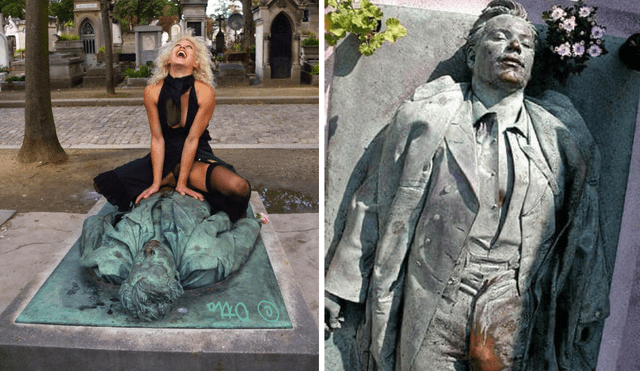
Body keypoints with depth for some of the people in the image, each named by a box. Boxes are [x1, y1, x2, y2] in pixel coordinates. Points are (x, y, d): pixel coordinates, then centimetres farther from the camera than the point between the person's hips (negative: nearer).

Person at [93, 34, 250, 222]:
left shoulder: (205, 92, -17)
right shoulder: (152, 92, -10)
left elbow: (192, 139, -15)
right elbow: (157, 138, -8)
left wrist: (182, 183, -15)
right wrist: (155, 183, -12)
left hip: (197, 157, -2)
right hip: (165, 156, 3)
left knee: (240, 189, -30)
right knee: (103, 183, -9)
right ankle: (170, 178, 1)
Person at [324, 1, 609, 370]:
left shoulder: (558, 138, 8)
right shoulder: (424, 118, 2)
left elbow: (582, 235, 14)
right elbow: (374, 205, 4)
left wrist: (587, 316, 16)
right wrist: (341, 285, 4)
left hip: (511, 308, 2)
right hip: (430, 303, -1)